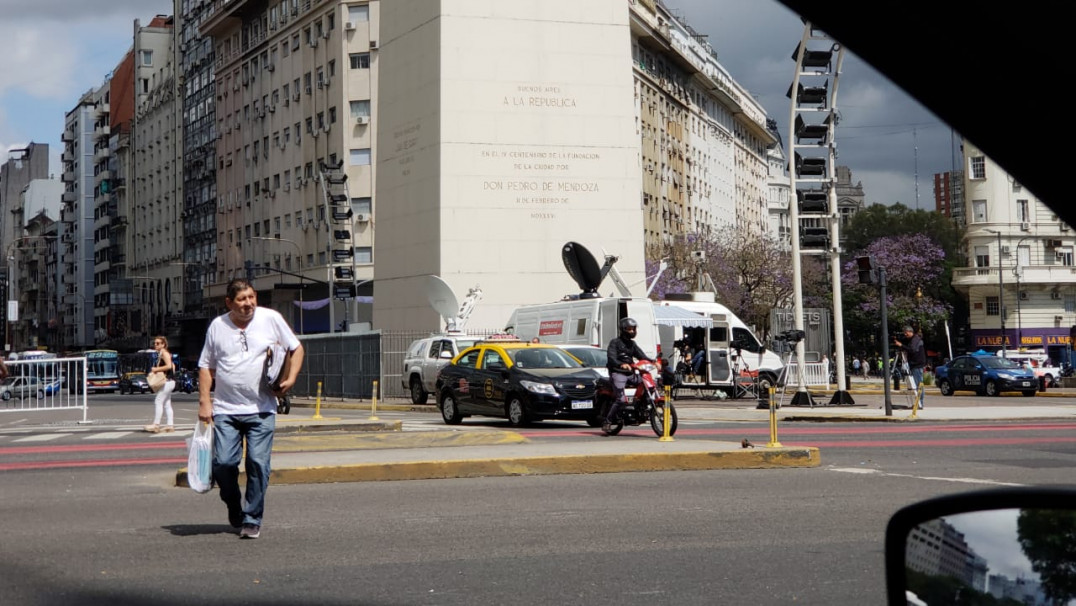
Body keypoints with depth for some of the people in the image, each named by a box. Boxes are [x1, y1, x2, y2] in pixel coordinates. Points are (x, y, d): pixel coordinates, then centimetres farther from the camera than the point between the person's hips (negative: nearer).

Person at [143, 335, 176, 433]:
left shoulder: (164, 352, -9)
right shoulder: (160, 353, 19)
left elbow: (169, 366, -22)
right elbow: (172, 366, 25)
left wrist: (156, 369, -16)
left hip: (167, 381, -10)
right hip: (168, 381, 10)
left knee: (158, 401, -13)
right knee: (167, 404, 8)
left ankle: (156, 425, -15)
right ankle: (169, 425, 8)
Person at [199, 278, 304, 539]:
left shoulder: (271, 319, 2)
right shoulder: (217, 326, 6)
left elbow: (296, 349, 11)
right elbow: (206, 366, 11)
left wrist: (290, 379, -4)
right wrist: (204, 401, 1)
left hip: (261, 410, -1)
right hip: (225, 410, 1)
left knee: (258, 464, -7)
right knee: (223, 463, -7)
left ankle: (252, 520, 6)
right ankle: (233, 506, 22)